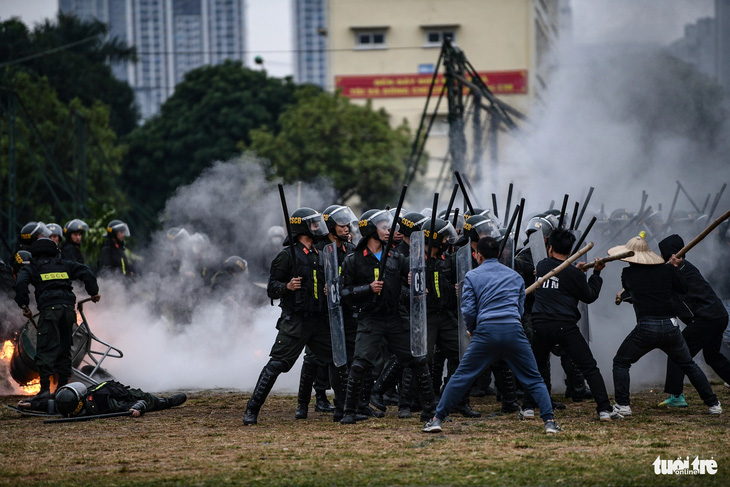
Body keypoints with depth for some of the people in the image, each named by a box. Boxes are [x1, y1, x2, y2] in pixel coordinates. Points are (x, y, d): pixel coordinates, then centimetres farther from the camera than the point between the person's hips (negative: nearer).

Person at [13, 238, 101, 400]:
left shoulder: (31, 268, 16)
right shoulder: (65, 265, 25)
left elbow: (21, 284, -3)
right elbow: (86, 273, 15)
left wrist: (24, 305, 3)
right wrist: (94, 292, 21)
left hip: (49, 309, -4)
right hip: (68, 308, 4)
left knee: (45, 350, -8)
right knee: (64, 348, 14)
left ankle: (45, 388, -19)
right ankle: (62, 386, 14)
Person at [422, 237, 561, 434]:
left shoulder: (472, 276, 9)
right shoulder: (515, 276, 20)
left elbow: (468, 310, 3)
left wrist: (472, 330, 22)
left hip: (486, 331, -2)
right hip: (514, 331, 2)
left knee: (461, 377, 7)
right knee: (534, 379, 8)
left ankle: (437, 419, 6)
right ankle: (549, 421, -3)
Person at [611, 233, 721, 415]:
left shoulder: (628, 273, 3)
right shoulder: (666, 270, 4)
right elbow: (684, 289, 10)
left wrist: (622, 296, 41)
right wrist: (676, 268, 23)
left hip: (645, 329, -3)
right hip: (671, 328, 3)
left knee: (620, 362, 15)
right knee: (688, 365, 20)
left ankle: (623, 405, 4)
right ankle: (713, 404, 18)